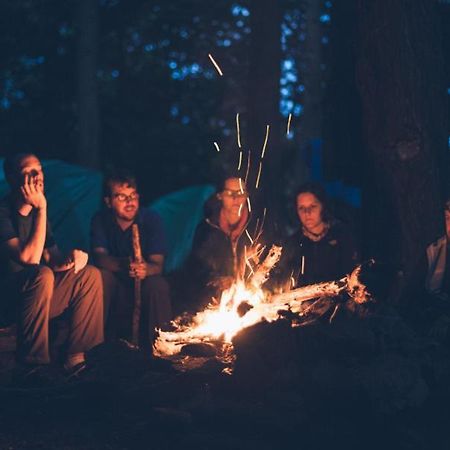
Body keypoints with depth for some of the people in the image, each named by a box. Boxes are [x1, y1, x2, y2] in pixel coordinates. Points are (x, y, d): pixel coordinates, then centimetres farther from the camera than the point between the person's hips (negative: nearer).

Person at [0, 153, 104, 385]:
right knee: (42, 275, -34)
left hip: (34, 299, 8)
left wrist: (70, 258, -10)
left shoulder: (35, 211, 10)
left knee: (90, 275, 0)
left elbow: (50, 257, 14)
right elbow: (29, 258, -26)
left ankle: (75, 356, -2)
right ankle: (28, 366, -28)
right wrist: (41, 209, -24)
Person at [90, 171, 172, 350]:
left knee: (157, 284, -32)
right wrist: (122, 265, -43)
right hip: (116, 289, 1)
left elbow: (157, 264, -18)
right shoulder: (100, 220, -3)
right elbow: (100, 257, -19)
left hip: (144, 285, -1)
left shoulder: (152, 219, -7)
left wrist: (146, 269, -45)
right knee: (102, 276, -29)